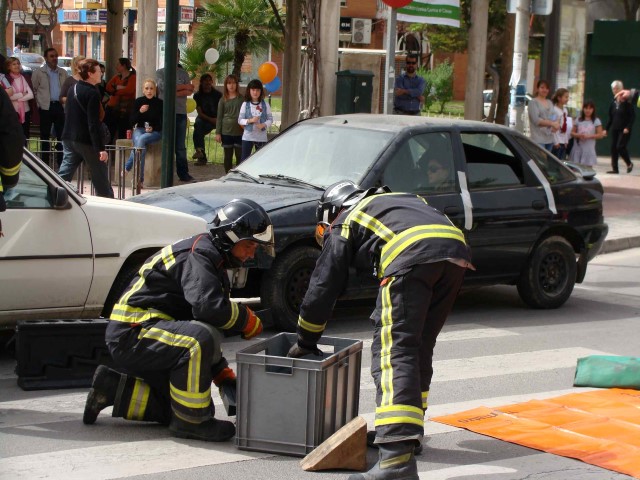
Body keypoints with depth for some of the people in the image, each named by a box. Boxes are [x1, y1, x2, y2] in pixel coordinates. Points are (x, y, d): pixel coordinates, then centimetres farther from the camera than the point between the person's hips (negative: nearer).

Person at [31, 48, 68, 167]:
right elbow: (34, 90, 1)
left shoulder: (63, 72, 9)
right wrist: (40, 102, -1)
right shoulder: (38, 72, -1)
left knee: (61, 135, 4)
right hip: (46, 107, -3)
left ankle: (61, 162, 9)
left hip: (60, 106, 3)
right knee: (45, 135, 4)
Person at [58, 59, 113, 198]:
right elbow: (93, 124, -21)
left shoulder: (73, 89, 10)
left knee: (64, 173, 7)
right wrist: (101, 148, -23)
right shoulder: (92, 93, -15)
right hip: (86, 141, -8)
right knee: (100, 176, 4)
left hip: (69, 138, 8)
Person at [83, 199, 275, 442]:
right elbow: (210, 308, -31)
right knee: (199, 338, -35)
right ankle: (189, 422, -20)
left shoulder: (212, 260, 19)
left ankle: (112, 388, 16)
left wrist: (224, 374, 16)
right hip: (132, 333, -11)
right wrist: (249, 321, -13)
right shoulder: (198, 254, -14)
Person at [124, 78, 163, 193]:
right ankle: (140, 180, -34)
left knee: (141, 139, -35)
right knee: (140, 144, -33)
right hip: (139, 130, 1)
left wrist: (152, 128, -16)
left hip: (155, 132, -1)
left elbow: (162, 123, 2)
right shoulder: (138, 101, 4)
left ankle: (126, 168, -26)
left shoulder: (159, 103, 0)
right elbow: (132, 122, 2)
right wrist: (140, 112, -15)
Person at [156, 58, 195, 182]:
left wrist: (176, 93, -13)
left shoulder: (183, 73, 14)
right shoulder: (160, 72, 7)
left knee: (181, 146, 5)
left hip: (181, 112, 2)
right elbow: (163, 86, -11)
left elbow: (189, 91, 1)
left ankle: (183, 173, 7)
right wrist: (184, 86, -6)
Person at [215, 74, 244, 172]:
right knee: (228, 156, 7)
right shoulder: (223, 100, 7)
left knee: (239, 156, -2)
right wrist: (218, 133, 1)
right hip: (226, 132, 1)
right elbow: (219, 117, 7)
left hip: (239, 132, -1)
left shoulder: (241, 99, 3)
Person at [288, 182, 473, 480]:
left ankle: (398, 456, -26)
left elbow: (322, 289, 23)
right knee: (420, 346, 22)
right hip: (457, 249, 7)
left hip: (411, 255, -7)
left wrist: (305, 343, 34)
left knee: (394, 350, -12)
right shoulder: (393, 201, 41)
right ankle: (409, 430, 33)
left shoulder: (344, 224, 23)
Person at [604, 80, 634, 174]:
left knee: (620, 147, -13)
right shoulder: (613, 102, 10)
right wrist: (606, 128, 12)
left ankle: (629, 163, 10)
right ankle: (614, 168, 8)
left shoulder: (627, 102, -9)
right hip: (614, 129, 6)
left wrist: (628, 127, -19)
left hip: (624, 130, -6)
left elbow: (633, 116, -10)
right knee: (613, 148, 3)